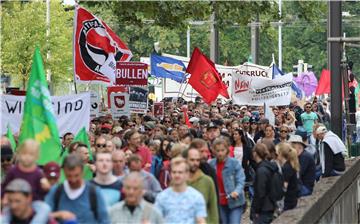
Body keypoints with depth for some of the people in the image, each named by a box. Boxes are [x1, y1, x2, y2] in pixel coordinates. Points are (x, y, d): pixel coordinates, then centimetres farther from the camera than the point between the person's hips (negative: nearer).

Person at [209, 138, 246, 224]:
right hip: (220, 203, 4)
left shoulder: (234, 163, -11)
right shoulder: (211, 164, -1)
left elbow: (241, 181, -14)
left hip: (235, 202, -4)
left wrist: (237, 191, -32)